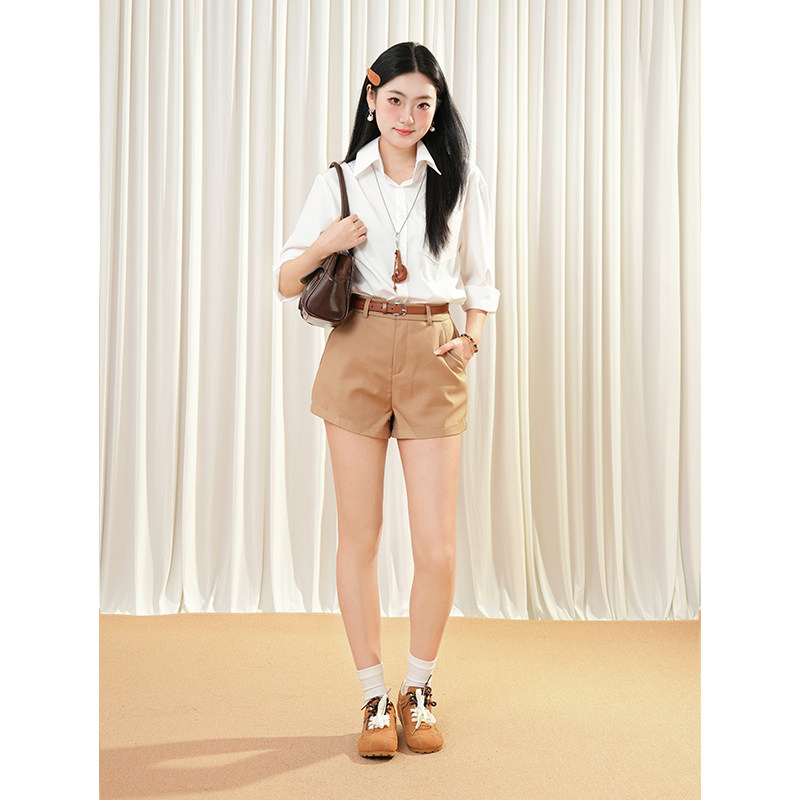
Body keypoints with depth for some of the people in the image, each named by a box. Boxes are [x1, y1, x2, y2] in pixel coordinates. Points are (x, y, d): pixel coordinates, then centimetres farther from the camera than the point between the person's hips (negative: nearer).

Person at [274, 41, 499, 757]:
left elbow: (480, 278, 15)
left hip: (432, 358, 0)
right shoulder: (339, 182, 8)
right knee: (359, 537, 3)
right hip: (357, 354, 0)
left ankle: (419, 690, 21)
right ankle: (375, 697, 20)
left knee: (437, 547, -3)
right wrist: (326, 244, -12)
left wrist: (472, 338, -4)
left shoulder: (462, 180, 9)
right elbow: (286, 283, 8)